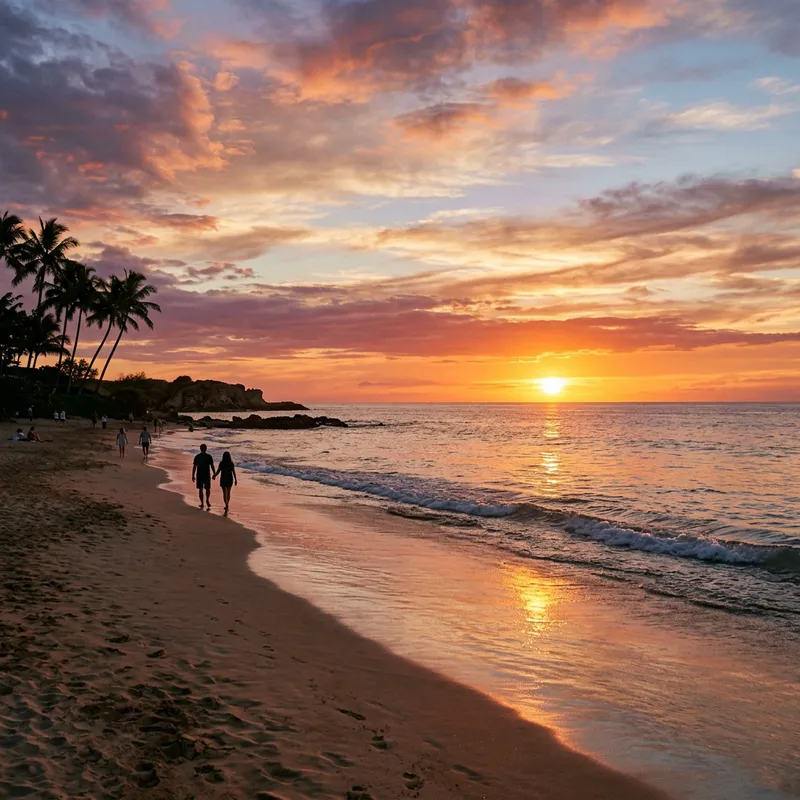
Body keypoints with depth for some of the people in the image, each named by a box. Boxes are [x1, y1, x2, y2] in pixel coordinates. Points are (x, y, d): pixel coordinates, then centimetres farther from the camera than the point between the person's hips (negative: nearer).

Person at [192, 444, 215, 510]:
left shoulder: (197, 457, 0)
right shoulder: (209, 457, -5)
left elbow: (194, 467, 0)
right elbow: (212, 466, -5)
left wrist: (193, 476, 5)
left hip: (199, 475, 1)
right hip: (207, 475, -1)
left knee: (200, 489, 10)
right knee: (208, 489, 10)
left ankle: (202, 503, 9)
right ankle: (207, 500, -13)